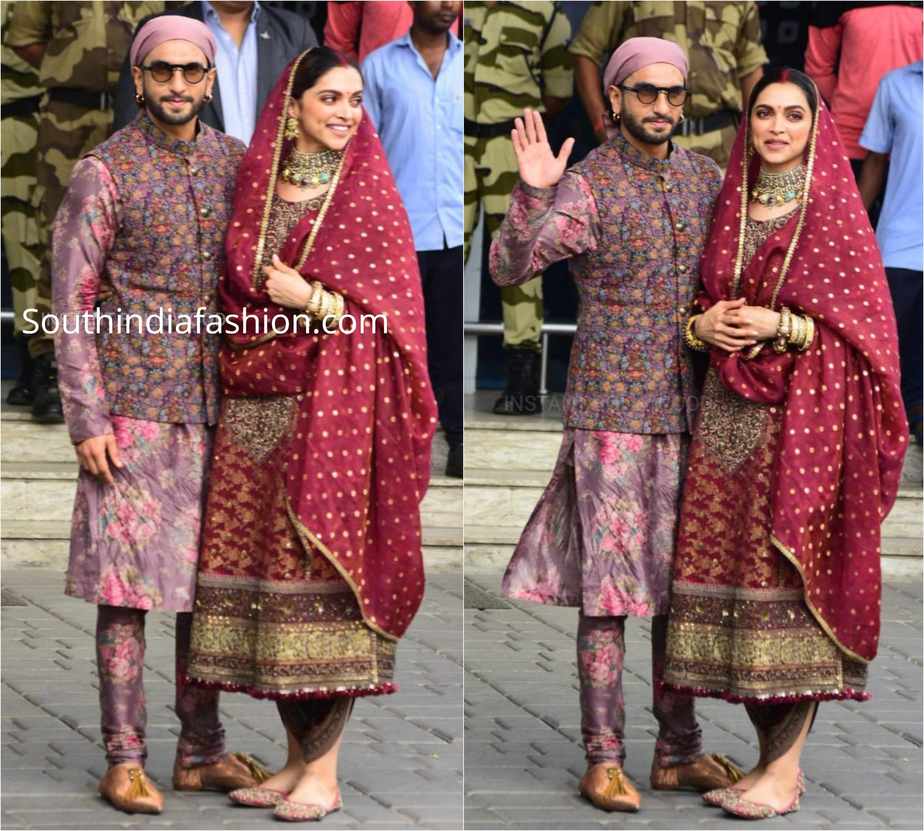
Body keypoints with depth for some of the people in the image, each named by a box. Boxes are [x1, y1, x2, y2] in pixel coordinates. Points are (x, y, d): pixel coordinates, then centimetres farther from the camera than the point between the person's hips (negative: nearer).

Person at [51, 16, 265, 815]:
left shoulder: (235, 162, 6)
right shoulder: (103, 172, -7)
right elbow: (72, 301, -8)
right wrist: (87, 421, -14)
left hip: (214, 409, 5)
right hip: (132, 412, -5)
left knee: (209, 577, 8)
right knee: (130, 583, -3)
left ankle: (202, 750, 17)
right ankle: (124, 762, 3)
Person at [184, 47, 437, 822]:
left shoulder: (368, 192, 0)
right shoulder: (258, 187, 12)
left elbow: (391, 312, -4)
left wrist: (312, 302, -14)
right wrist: (250, 324, 5)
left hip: (336, 408, -5)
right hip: (258, 408, 5)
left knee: (326, 564, -7)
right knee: (266, 565, 4)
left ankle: (326, 771, -2)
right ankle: (297, 756, 14)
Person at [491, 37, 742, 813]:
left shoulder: (705, 177, 8)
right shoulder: (585, 185, -10)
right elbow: (510, 267, -25)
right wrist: (531, 190, -41)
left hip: (687, 414, 6)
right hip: (611, 410, -6)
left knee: (684, 581, 9)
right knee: (611, 584, -6)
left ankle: (680, 751, 17)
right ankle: (604, 761, 1)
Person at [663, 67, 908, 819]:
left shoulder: (835, 213, -1)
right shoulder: (730, 210, 14)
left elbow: (863, 324, -5)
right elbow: (703, 303, 20)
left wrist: (783, 327, -16)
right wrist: (702, 325, -2)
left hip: (805, 419, -6)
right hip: (731, 417, 6)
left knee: (792, 575, -8)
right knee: (732, 565, 3)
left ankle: (787, 771, -5)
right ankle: (768, 757, 12)